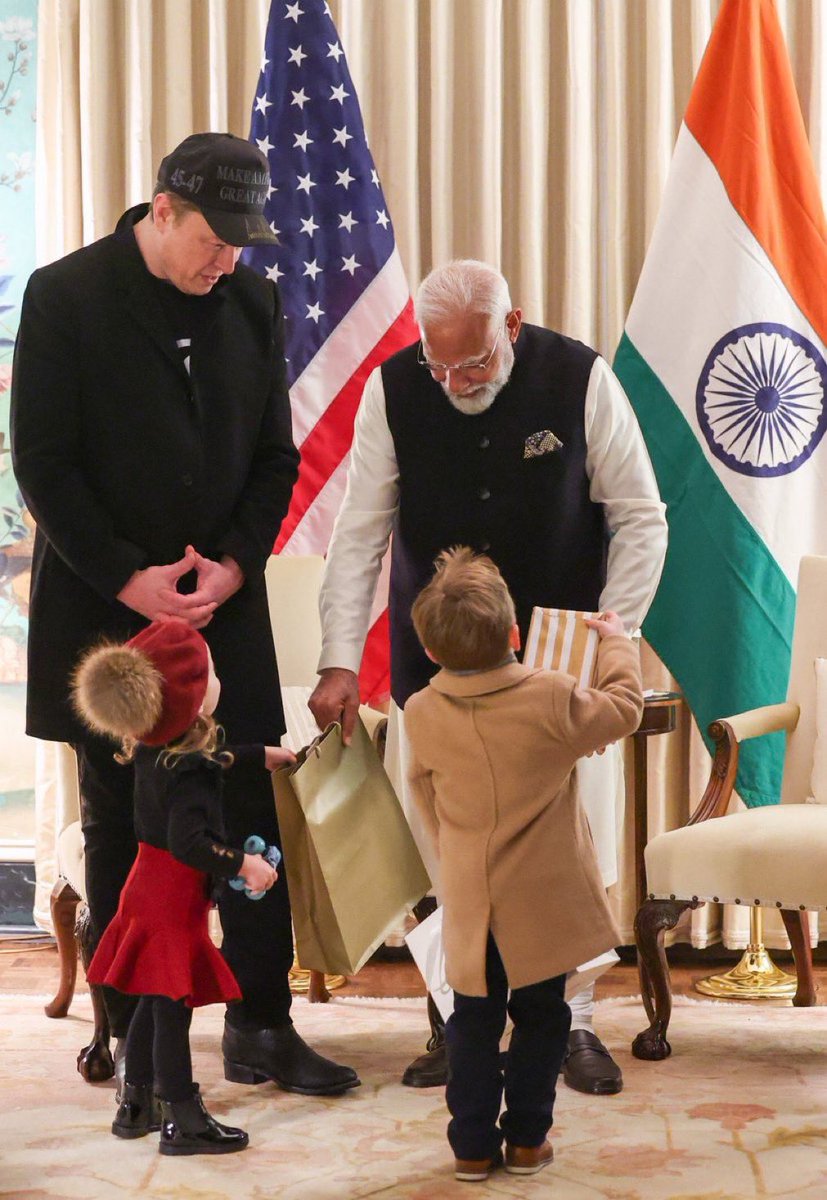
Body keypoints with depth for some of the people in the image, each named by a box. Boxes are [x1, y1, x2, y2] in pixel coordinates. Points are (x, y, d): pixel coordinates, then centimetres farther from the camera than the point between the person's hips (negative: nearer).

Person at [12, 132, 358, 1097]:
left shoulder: (252, 302, 5)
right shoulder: (65, 295, -6)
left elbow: (275, 456, 9)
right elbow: (43, 463, -7)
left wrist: (232, 565, -6)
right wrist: (128, 580, -13)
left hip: (224, 604, 3)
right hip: (104, 606, -3)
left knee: (253, 817, 1)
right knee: (118, 826, 5)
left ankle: (261, 1026, 11)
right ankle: (133, 1035, 15)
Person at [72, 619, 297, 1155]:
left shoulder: (154, 746, 4)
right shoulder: (189, 771, -25)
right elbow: (188, 842, -31)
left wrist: (260, 754, 35)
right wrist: (243, 864, -22)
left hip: (149, 884, 9)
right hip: (176, 894, -9)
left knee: (153, 1001, 19)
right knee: (172, 1007, -1)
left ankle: (136, 1105, 29)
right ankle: (184, 1121, 8)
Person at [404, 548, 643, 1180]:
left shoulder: (421, 714, -8)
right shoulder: (552, 700, -18)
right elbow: (624, 708, -1)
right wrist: (614, 640, 14)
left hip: (469, 902, 2)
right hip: (544, 901, -2)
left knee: (474, 1020, 13)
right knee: (541, 1016, 13)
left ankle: (473, 1144, 15)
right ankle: (527, 1139, 19)